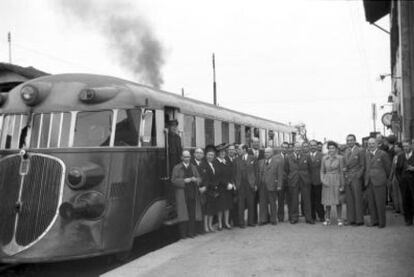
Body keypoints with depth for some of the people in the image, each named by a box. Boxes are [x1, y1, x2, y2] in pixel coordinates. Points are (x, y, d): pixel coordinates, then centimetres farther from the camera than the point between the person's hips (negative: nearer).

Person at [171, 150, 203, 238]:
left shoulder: (193, 167, 16)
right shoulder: (177, 168, 4)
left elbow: (199, 179, 11)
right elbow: (173, 180, -4)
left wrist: (195, 179, -11)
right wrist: (184, 181, -16)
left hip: (192, 193, 3)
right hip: (182, 193, -3)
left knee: (192, 214, 0)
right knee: (183, 214, -5)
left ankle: (191, 232, 7)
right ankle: (183, 233, 1)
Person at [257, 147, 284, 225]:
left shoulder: (278, 161, 0)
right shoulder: (260, 162, 13)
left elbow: (280, 174, -3)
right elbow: (258, 174, 13)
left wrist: (279, 185, -10)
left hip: (272, 185, -3)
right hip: (262, 186, 4)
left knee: (272, 203, 5)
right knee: (262, 203, 5)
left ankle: (273, 219, 16)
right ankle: (263, 219, 13)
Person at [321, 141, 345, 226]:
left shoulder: (339, 158, -4)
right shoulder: (324, 158, 4)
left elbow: (341, 171, -2)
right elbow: (322, 171, 10)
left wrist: (342, 185, -4)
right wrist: (322, 180, -6)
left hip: (336, 181, -2)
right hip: (327, 181, 2)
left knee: (338, 200, 1)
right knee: (327, 200, 5)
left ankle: (339, 219, 11)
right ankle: (327, 219, 15)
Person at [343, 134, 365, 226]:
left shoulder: (360, 151, -1)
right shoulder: (346, 151, 17)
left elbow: (363, 166, -3)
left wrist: (358, 176, -10)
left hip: (356, 178, -5)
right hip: (347, 178, 5)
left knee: (357, 199, -4)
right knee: (349, 200, 4)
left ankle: (359, 220, 1)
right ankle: (351, 219, 9)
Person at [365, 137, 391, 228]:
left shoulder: (383, 154, -3)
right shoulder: (366, 154, 13)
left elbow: (388, 167, 5)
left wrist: (385, 177, 14)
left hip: (379, 181, -5)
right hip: (369, 182, 5)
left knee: (380, 203, -2)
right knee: (371, 203, 7)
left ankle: (382, 222, 6)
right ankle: (374, 221, 16)